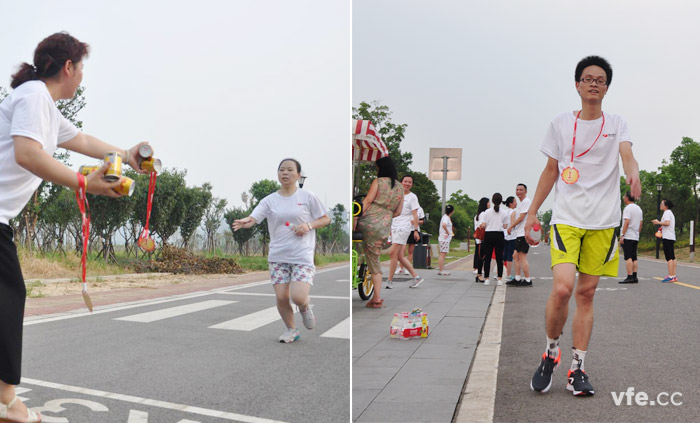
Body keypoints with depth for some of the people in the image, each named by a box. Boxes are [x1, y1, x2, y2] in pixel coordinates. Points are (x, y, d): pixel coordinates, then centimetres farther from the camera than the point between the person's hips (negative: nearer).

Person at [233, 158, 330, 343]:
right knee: (281, 297, 1)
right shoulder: (270, 200, 3)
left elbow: (326, 219, 6)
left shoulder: (308, 196, -1)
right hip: (278, 256, 3)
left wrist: (309, 225, -13)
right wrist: (244, 222, -34)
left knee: (298, 297, -16)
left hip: (302, 256, -2)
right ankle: (290, 330, 27)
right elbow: (253, 218, -10)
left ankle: (305, 307, 22)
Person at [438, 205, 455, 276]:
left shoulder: (447, 217, 16)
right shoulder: (446, 218, -15)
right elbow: (444, 225, -34)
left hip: (446, 239, 10)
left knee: (443, 254, 11)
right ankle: (441, 270, -8)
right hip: (444, 239, -10)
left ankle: (442, 270, 15)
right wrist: (448, 233, -23)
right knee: (442, 254, -8)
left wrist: (451, 233, 12)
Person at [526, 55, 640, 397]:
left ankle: (577, 370, 12)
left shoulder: (617, 124, 10)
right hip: (566, 218, -1)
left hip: (603, 221, 1)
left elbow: (627, 155, -8)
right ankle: (550, 352, 7)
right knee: (562, 288, -17)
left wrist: (634, 175, -32)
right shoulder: (560, 124, 9)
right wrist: (532, 212, 10)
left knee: (586, 293, 2)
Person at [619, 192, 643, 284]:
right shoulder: (639, 208, 17)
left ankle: (630, 277, -13)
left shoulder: (628, 208, -11)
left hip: (627, 236, -8)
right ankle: (634, 277, 7)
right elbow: (640, 224, 17)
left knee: (628, 257, -9)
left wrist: (622, 235, -18)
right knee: (634, 257, 9)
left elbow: (627, 222, -18)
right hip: (635, 237, 8)